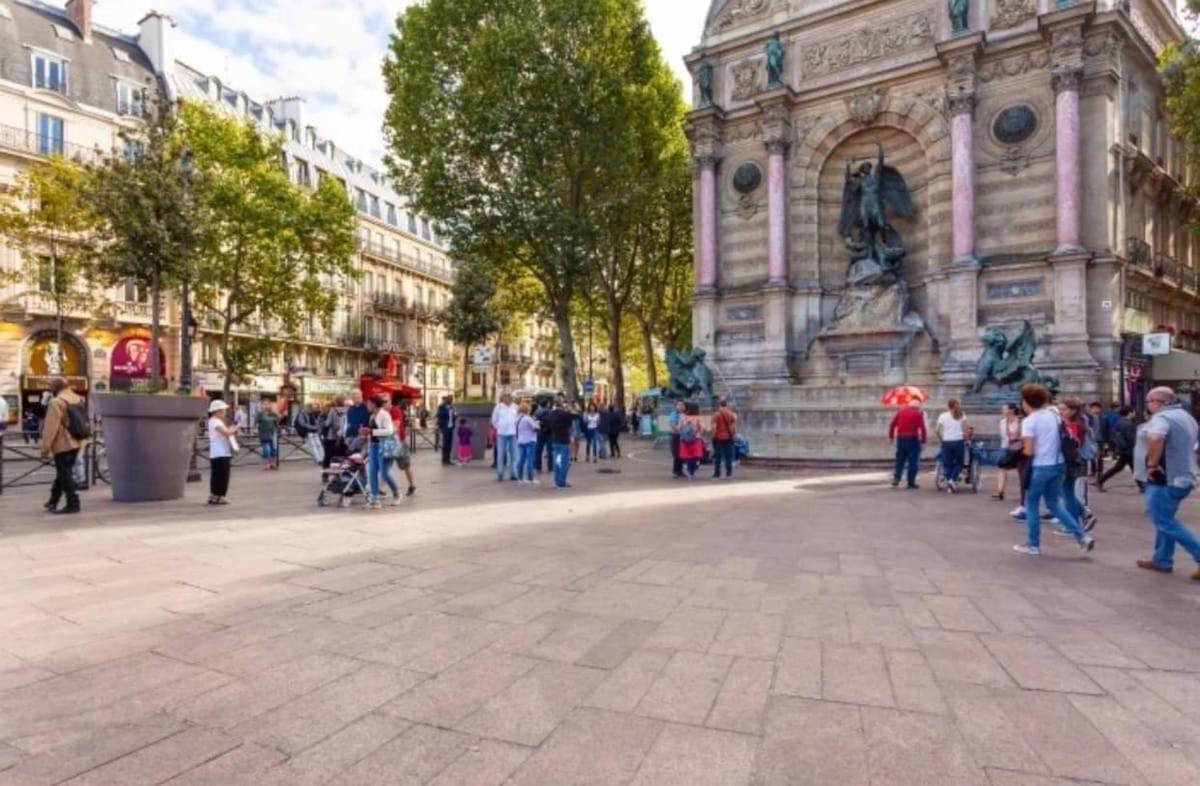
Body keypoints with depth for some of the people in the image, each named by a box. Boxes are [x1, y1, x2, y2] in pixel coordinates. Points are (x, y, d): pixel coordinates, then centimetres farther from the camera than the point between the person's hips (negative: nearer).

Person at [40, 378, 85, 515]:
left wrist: (45, 448, -12)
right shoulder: (78, 399, 8)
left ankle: (73, 504, -1)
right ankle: (53, 501, 28)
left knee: (65, 474, -2)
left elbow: (50, 428, -17)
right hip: (76, 442, 8)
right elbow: (84, 422, 17)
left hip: (63, 444, -8)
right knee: (63, 472, 18)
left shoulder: (56, 402, -16)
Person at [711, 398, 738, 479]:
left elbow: (714, 427, -13)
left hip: (718, 438, -3)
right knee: (728, 456, 8)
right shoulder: (732, 414, 4)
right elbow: (734, 426, 1)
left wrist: (714, 435, -4)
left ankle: (717, 473, 3)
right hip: (728, 438, 3)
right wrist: (734, 435, 10)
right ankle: (729, 473, 8)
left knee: (718, 456, 2)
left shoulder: (716, 414, -8)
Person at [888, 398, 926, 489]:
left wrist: (891, 436, 13)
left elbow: (892, 424, 5)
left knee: (900, 460, 14)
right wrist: (923, 441, -7)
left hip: (900, 438, 4)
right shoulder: (919, 413, -3)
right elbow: (922, 428, -11)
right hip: (912, 439, -4)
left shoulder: (901, 410, 7)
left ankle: (896, 478, 1)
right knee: (913, 461, 4)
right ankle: (911, 482, 5)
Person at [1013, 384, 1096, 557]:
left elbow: (1029, 451, -16)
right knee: (1054, 504, 18)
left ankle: (1033, 545, 15)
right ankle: (1082, 537, 10)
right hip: (1058, 464, 7)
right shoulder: (1054, 415, 6)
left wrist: (1021, 449, 4)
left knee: (1032, 505, 8)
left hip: (1040, 467, -7)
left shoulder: (1029, 421, -14)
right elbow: (1062, 440, 12)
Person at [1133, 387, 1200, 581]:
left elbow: (1155, 438, -40)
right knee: (1165, 520, 16)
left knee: (1164, 523, -3)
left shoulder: (1162, 417, -18)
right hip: (1181, 477, 10)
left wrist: (1152, 464, -28)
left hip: (1164, 479, -10)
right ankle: (1162, 561, 22)